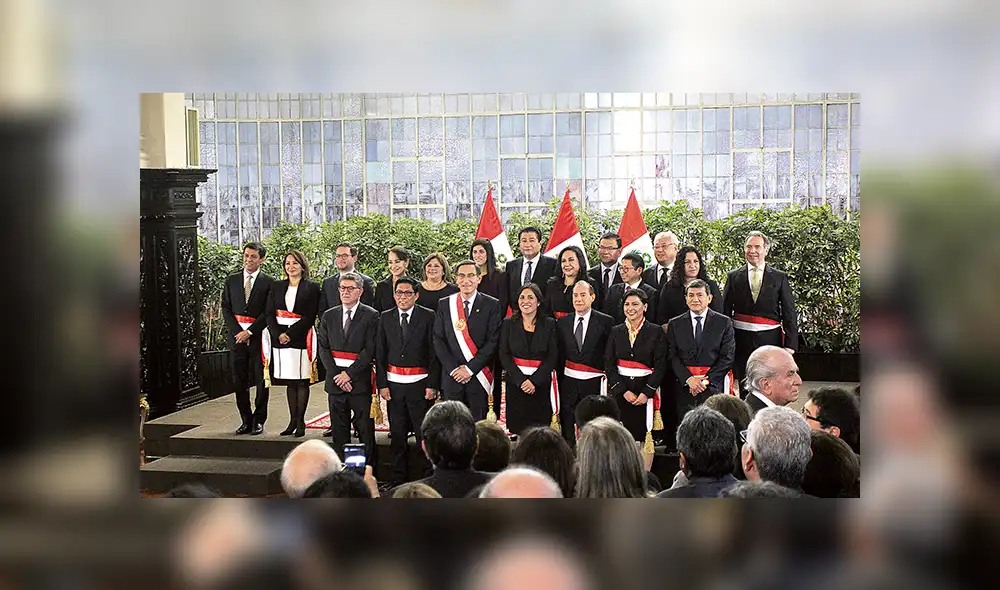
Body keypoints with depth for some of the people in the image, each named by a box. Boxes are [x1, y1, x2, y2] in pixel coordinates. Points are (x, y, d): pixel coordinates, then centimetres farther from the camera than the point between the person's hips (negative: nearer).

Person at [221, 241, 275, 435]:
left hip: (259, 337, -3)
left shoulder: (268, 282, 1)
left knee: (261, 381, 0)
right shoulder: (232, 280, 11)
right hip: (236, 337, 3)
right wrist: (237, 332, -5)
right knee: (240, 381, 6)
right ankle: (246, 420, 14)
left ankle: (258, 420, 9)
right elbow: (226, 308, 8)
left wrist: (249, 332, -12)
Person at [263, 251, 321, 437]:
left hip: (300, 338, -3)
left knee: (301, 381, -1)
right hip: (280, 338, 4)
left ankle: (300, 422, 2)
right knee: (289, 382, 7)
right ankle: (293, 420, 10)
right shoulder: (276, 287, 13)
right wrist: (278, 334, -10)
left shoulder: (312, 288, 1)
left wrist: (290, 334, -14)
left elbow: (310, 317, -7)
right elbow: (269, 313, 6)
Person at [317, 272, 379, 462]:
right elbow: (323, 348, 7)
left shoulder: (371, 316, -1)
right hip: (335, 381, 4)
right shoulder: (328, 316, 11)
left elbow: (370, 350, -8)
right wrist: (336, 375, -6)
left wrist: (349, 373, -13)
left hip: (360, 381, -4)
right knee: (339, 431, 8)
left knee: (365, 431, -2)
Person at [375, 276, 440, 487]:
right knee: (397, 435, 8)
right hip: (393, 384, 3)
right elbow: (380, 353, 8)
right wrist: (382, 384, 0)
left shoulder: (428, 317, 0)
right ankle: (399, 479, 17)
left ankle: (428, 477, 8)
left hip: (419, 384, -3)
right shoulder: (385, 318, 8)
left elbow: (434, 353, -3)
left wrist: (432, 385, -8)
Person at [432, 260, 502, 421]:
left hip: (479, 375, -1)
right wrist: (453, 368, -7)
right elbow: (438, 340, 4)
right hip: (451, 376, 2)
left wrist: (470, 368, -10)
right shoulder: (444, 305, 8)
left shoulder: (491, 305, 1)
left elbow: (493, 341, -5)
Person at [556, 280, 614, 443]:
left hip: (594, 383, -3)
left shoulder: (605, 322, -2)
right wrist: (558, 380, 6)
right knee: (567, 432, 5)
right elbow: (559, 355, 10)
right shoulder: (562, 322, 8)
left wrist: (608, 380, -8)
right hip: (569, 382, 3)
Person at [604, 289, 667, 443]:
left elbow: (660, 366, -2)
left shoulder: (656, 332, 3)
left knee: (642, 434, -5)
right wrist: (623, 390, -7)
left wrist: (647, 392, -11)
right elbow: (609, 364, 4)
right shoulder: (616, 332, 9)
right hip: (618, 391, 2)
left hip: (645, 389, -2)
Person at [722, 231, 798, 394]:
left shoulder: (780, 278, 6)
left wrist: (790, 344, -3)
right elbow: (725, 311, 8)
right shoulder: (734, 277, 9)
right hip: (742, 340, 1)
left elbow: (789, 313, 4)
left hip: (770, 339, -1)